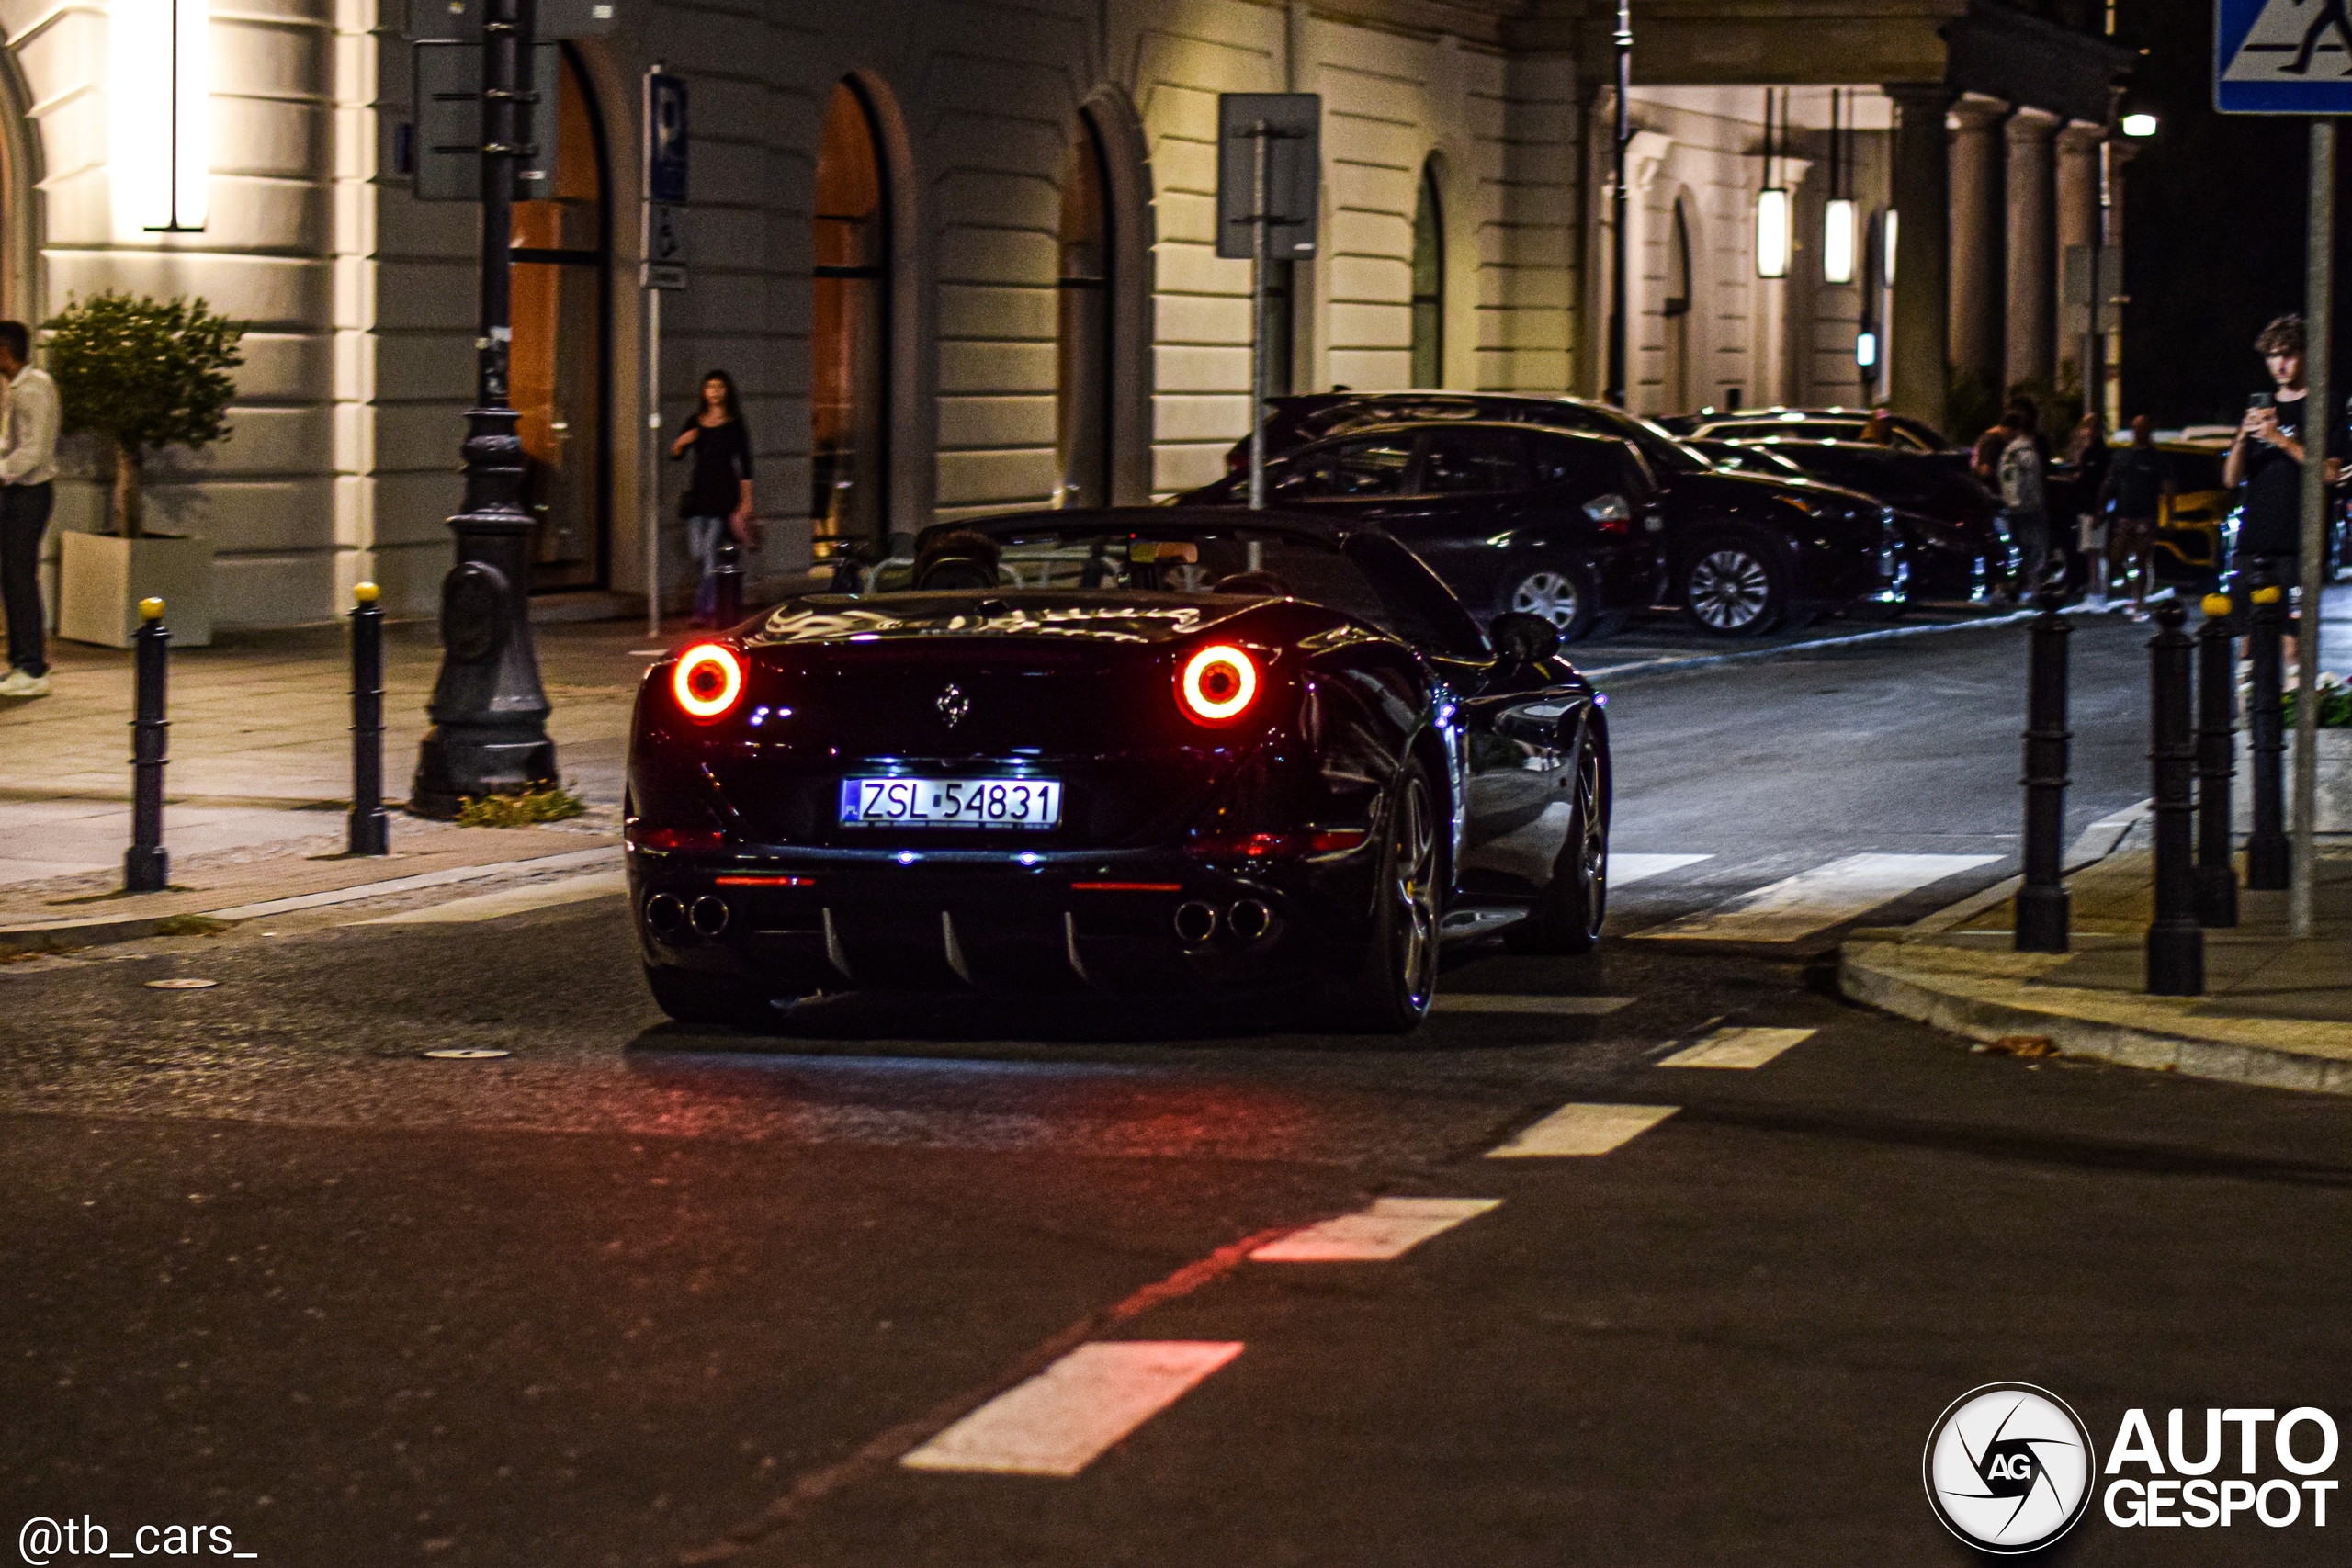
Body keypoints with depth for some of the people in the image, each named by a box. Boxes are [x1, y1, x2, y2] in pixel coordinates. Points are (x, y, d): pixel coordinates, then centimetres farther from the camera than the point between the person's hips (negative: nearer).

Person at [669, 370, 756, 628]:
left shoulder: (734, 425, 1)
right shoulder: (695, 423, 12)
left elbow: (744, 465, 0)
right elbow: (675, 454, 10)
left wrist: (746, 502, -4)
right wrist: (681, 442, -14)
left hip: (723, 491, -4)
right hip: (699, 489, 4)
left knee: (710, 548, -13)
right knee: (696, 551, 1)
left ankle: (705, 609, -13)